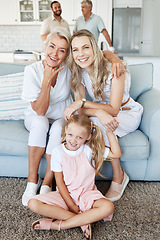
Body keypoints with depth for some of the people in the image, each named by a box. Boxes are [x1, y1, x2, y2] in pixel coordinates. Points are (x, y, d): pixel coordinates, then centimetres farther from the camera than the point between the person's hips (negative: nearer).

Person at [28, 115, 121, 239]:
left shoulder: (90, 149, -7)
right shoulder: (58, 152, -9)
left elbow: (116, 154, -10)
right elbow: (60, 182, -8)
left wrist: (110, 132, -16)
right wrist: (71, 205, -13)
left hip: (86, 194, 0)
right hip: (65, 194, 0)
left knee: (108, 207, -31)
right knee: (33, 204, -23)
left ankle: (58, 225, -23)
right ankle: (83, 221, -22)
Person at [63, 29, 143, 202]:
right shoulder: (79, 73, -10)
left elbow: (114, 109, -26)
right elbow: (80, 110, -16)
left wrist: (82, 102, -33)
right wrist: (98, 112, -38)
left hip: (127, 114, -4)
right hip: (101, 113, 4)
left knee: (98, 124, -35)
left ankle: (119, 176, -15)